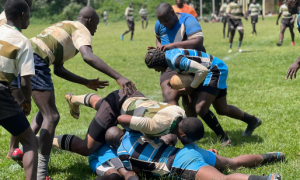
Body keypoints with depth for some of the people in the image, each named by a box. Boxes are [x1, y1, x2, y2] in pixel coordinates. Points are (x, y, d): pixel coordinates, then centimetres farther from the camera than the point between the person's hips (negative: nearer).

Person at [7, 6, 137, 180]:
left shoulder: (65, 27, 30)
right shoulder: (81, 30, 3)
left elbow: (58, 69, 29)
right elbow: (88, 57, -20)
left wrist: (86, 82, 28)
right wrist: (118, 77, -26)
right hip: (34, 61, -10)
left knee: (45, 112, 25)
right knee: (51, 117, -8)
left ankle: (18, 150, 33)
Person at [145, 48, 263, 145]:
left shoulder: (175, 60, -28)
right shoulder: (168, 54, 4)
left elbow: (202, 70, -31)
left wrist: (191, 88, -19)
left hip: (215, 70, -11)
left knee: (201, 108, -18)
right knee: (222, 110, 20)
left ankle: (224, 139, -6)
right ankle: (252, 121, 41)